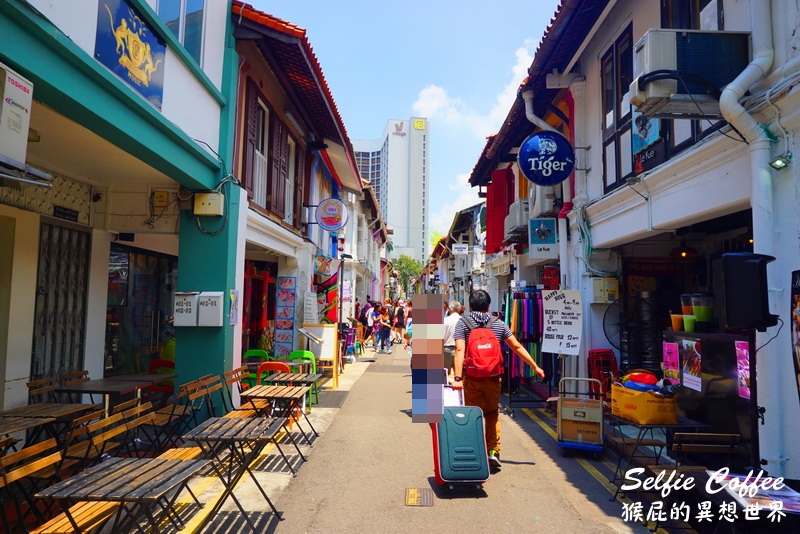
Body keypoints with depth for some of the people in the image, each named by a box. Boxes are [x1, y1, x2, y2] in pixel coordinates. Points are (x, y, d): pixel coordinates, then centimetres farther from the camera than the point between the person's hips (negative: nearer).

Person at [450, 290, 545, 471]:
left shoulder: (462, 323, -3)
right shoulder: (499, 324, 4)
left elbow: (460, 350, -15)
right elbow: (517, 347, 5)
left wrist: (457, 377, -21)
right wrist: (535, 367, 13)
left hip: (472, 378, -2)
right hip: (493, 378, 2)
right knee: (492, 414, 20)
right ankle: (493, 451, 14)